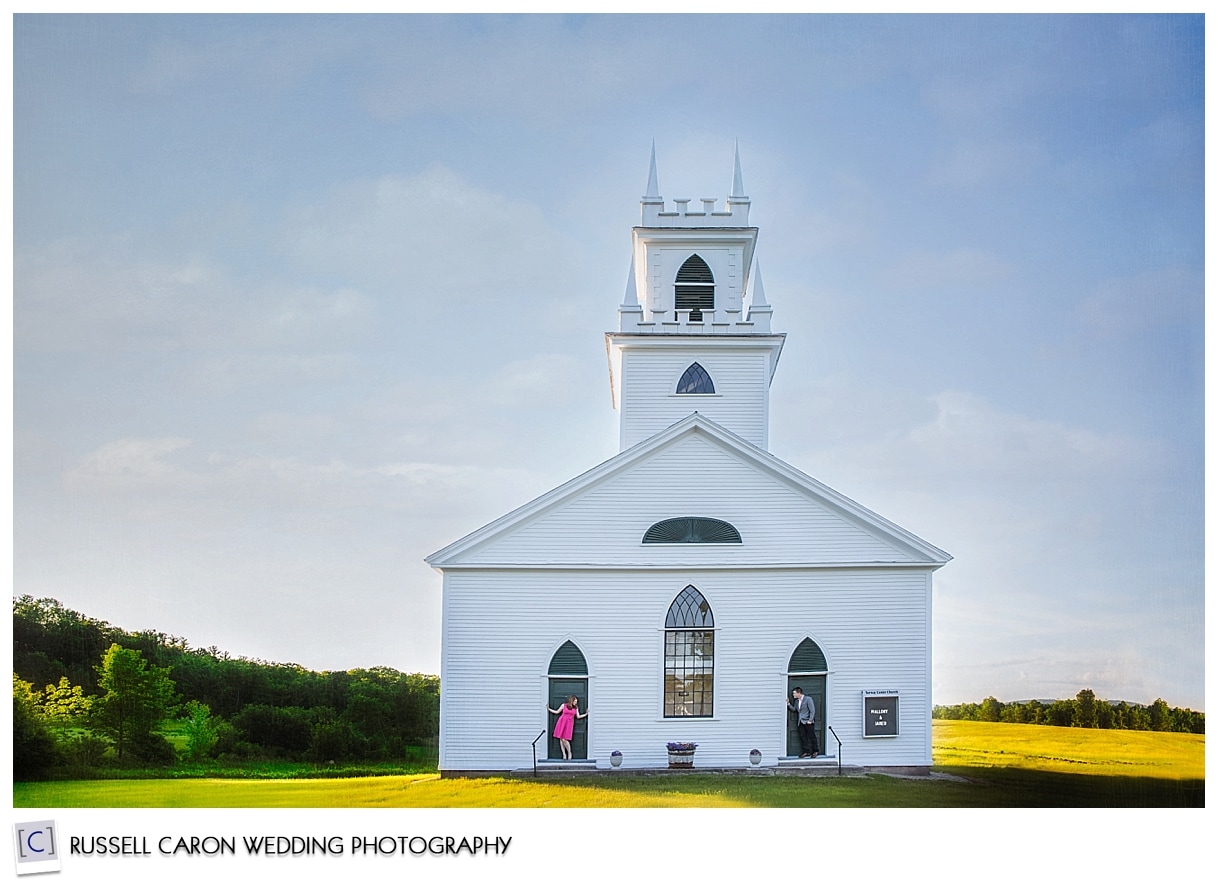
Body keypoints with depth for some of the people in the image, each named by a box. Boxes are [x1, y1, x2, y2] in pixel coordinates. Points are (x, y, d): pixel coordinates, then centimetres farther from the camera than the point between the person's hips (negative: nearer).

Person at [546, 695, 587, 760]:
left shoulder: (576, 708, 8)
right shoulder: (564, 705, 3)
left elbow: (578, 716, 10)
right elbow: (557, 712, 11)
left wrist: (586, 714, 2)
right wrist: (549, 709, 6)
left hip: (569, 724, -1)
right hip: (562, 723, 1)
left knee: (564, 739, -11)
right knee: (561, 739, 0)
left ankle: (569, 753, 8)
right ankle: (564, 754, 9)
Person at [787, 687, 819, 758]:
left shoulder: (808, 699, -6)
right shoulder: (796, 701, 15)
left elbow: (812, 710, -10)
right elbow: (793, 709, 15)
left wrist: (810, 720, -17)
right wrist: (788, 704, 2)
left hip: (808, 722, -7)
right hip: (800, 722, 7)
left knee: (811, 736, -2)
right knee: (803, 737, 4)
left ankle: (815, 751, 5)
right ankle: (806, 752, 7)